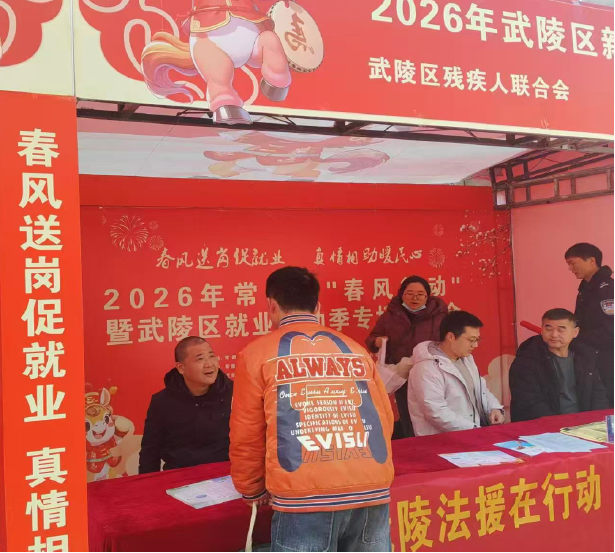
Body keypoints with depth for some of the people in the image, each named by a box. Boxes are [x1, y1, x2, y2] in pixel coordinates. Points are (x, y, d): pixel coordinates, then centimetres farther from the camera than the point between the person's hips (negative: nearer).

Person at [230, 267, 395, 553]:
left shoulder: (257, 353, 5)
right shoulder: (356, 349, 13)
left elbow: (246, 435, 6)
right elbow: (385, 420, 15)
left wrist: (253, 491, 22)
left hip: (305, 496, -3)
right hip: (373, 490, 4)